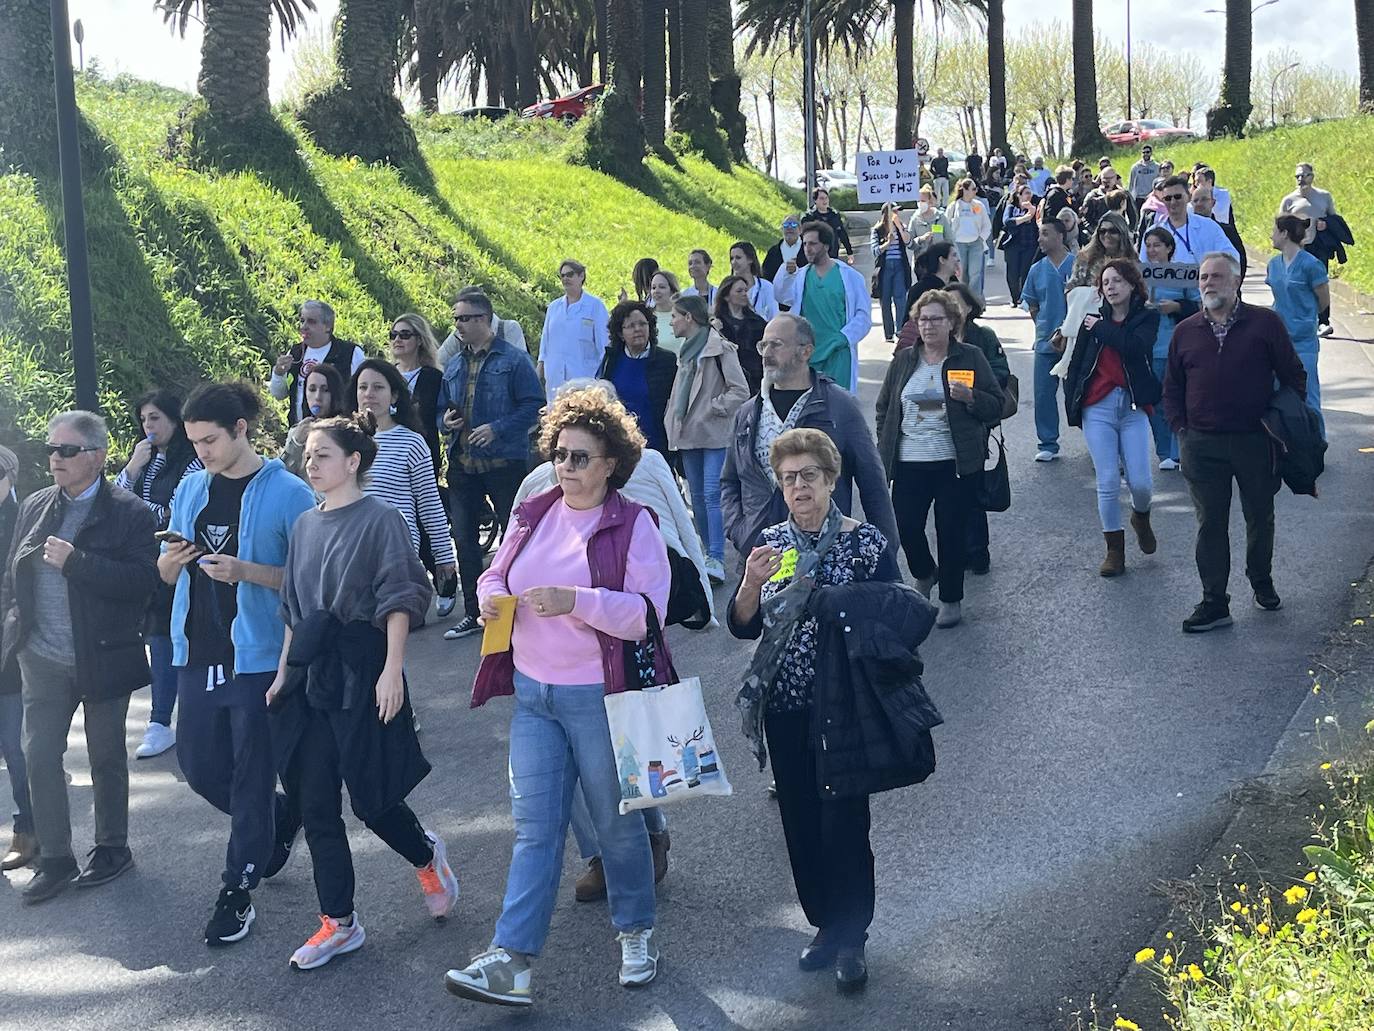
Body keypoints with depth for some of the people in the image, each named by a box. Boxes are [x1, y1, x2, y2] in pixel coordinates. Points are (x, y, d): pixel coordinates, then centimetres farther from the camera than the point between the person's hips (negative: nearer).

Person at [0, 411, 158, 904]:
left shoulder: (129, 513, -11)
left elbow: (142, 581, -21)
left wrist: (75, 560, -26)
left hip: (102, 659, -4)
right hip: (43, 660, 4)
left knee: (107, 758, 11)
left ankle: (112, 847, 28)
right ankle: (54, 860, 15)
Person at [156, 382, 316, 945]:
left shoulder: (288, 493, -9)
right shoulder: (190, 489, 9)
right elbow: (166, 575, 15)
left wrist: (244, 571, -22)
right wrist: (172, 561, -8)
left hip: (258, 657, -6)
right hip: (198, 654, 6)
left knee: (251, 776, 2)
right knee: (199, 766, 13)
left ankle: (238, 889, 14)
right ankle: (282, 819, 37)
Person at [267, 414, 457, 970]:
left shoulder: (380, 519, -7)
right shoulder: (306, 525, 13)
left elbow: (399, 601, -11)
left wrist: (391, 671, -17)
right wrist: (283, 672, 14)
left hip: (362, 673, -6)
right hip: (311, 676, 7)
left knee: (371, 799, 0)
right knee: (315, 804, 4)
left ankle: (426, 855, 32)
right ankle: (339, 923, 13)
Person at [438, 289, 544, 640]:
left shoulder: (514, 360, -5)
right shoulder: (453, 366, 13)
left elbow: (533, 405, -11)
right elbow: (442, 408, 22)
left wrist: (497, 429, -20)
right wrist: (445, 421, -2)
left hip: (505, 462, -6)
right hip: (462, 464, 6)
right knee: (464, 537, 8)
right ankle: (473, 613, 19)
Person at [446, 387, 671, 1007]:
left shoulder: (632, 525, -9)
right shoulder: (532, 515, 7)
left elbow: (648, 612, -18)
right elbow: (497, 573, 19)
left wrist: (577, 600, -29)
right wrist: (492, 596, -4)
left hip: (601, 697, -5)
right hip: (533, 693, 5)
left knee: (616, 821, 10)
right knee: (534, 825, 3)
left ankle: (636, 933, 32)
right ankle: (511, 962, 0)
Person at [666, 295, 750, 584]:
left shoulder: (720, 348, -8)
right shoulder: (686, 351, 18)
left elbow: (740, 391, -13)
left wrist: (713, 409, -13)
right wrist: (675, 421, 11)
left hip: (714, 434, -8)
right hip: (688, 435, 8)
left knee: (712, 495, -14)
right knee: (698, 497, 9)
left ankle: (716, 560, -17)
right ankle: (710, 554, 18)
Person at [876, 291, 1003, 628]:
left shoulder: (970, 358, 1)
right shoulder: (904, 360, 9)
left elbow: (995, 406, 1)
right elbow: (884, 407, 17)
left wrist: (970, 397, -18)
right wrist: (885, 448, 9)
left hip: (955, 463, -3)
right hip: (909, 463, 3)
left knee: (951, 532, 2)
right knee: (906, 527, 0)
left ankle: (951, 600, 18)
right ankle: (924, 574, 32)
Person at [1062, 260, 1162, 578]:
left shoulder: (1147, 317, 3)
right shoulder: (1093, 319, 6)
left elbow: (1135, 346, -17)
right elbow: (1076, 364, 10)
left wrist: (1101, 328, -8)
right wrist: (1071, 404, 5)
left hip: (1133, 408, -1)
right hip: (1098, 408, 1)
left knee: (1140, 482, -5)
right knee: (1108, 483, -2)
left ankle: (1141, 516, 30)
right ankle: (1114, 549, 10)